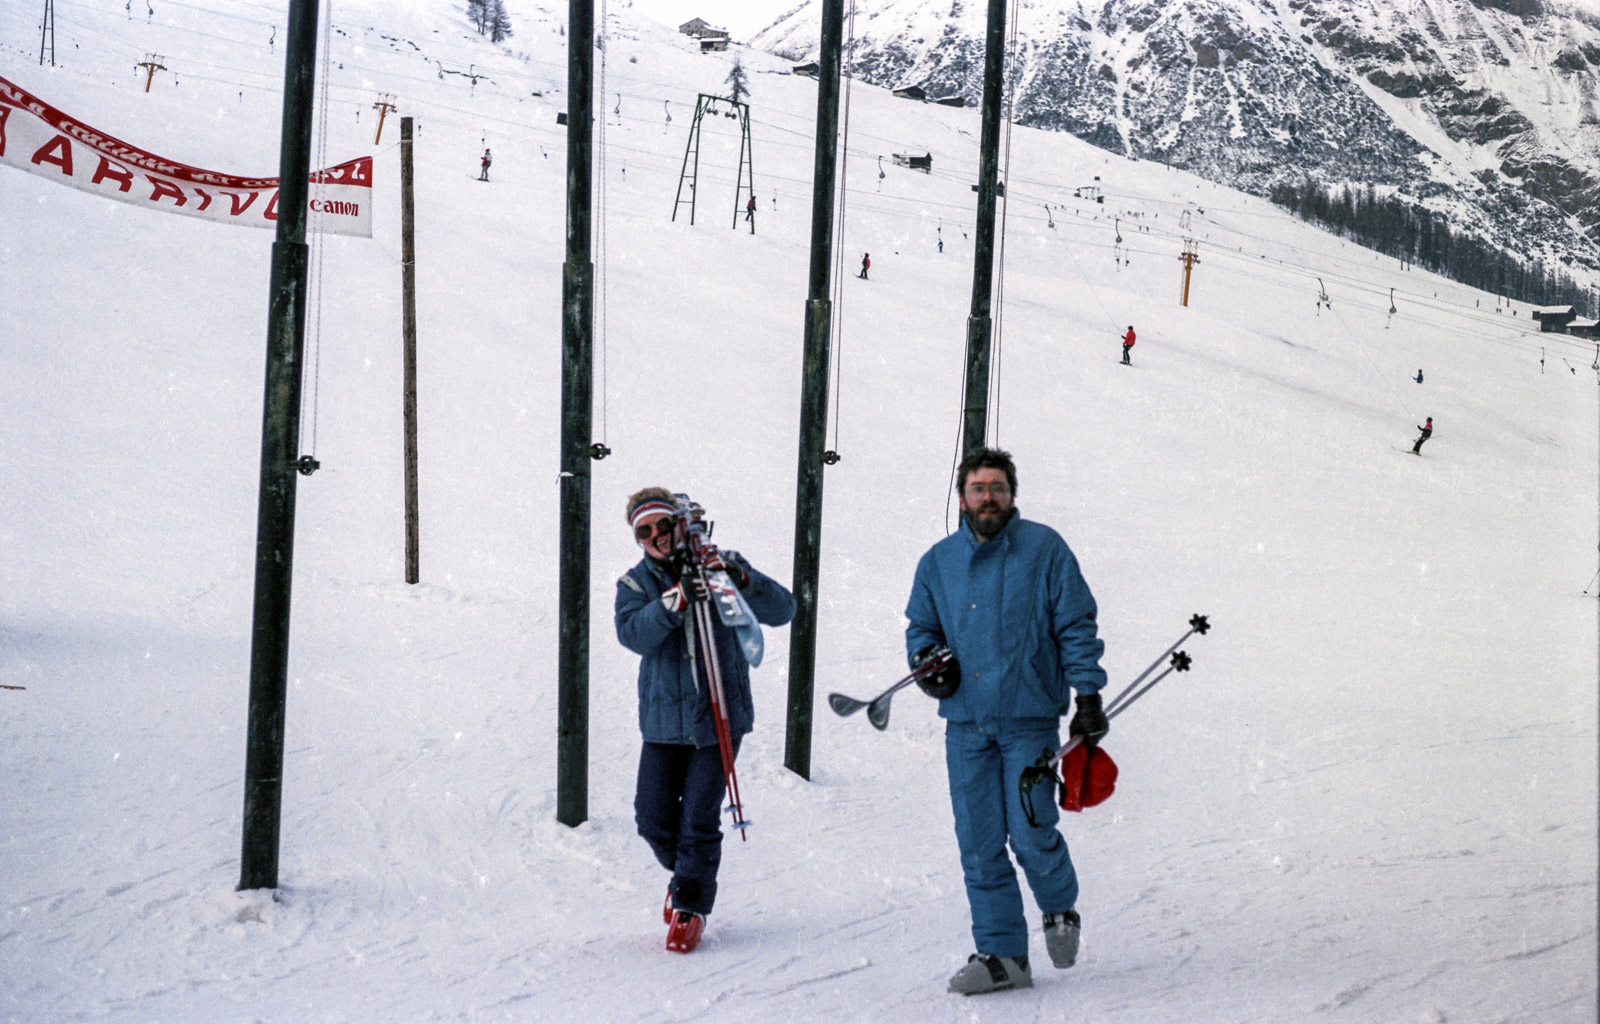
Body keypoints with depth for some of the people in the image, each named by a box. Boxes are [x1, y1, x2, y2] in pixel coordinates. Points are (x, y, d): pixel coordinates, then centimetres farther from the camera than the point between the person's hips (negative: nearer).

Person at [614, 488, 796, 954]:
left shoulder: (721, 566, 1)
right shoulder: (636, 583, 5)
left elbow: (782, 610, -7)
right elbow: (632, 633, -14)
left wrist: (741, 580, -24)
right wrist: (673, 602, -29)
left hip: (720, 715, -2)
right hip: (664, 718, 2)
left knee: (700, 820, -4)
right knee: (653, 818, 4)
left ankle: (690, 906, 14)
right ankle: (682, 873, 35)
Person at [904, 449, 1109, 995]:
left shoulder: (1044, 549, 0)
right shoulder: (939, 561, 11)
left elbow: (1076, 626, 0)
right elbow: (921, 626, 22)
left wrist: (1089, 696, -5)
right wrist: (927, 659, 0)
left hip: (1029, 716, -4)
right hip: (966, 722, 4)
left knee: (1031, 834, -9)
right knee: (979, 843, 2)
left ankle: (1059, 908, 22)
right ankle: (1001, 953, 11)